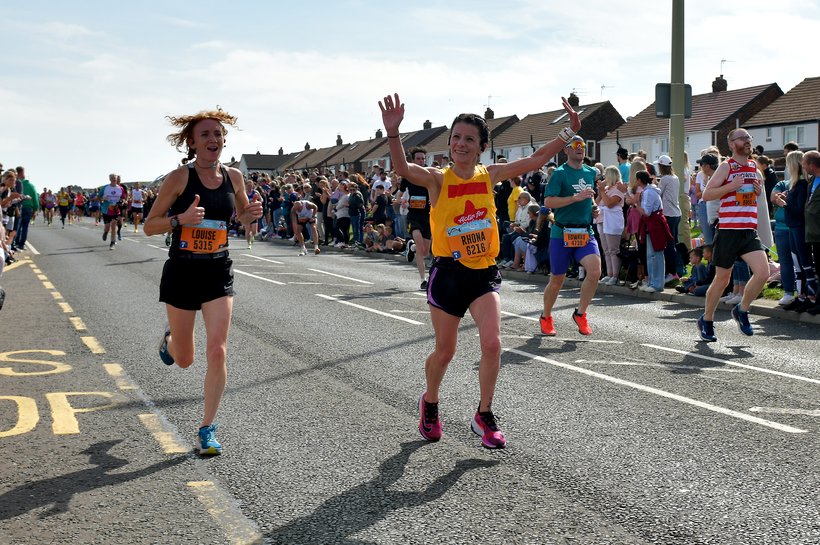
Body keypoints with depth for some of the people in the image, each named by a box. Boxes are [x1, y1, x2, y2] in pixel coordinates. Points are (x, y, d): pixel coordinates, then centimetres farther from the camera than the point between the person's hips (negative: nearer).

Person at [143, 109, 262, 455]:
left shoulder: (233, 177, 1)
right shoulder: (180, 178, -11)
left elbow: (242, 216, 19)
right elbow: (149, 226, -8)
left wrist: (252, 214, -5)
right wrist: (181, 218, -26)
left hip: (218, 273, 2)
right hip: (182, 273, -2)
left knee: (217, 352, -10)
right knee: (184, 360, 11)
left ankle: (207, 429, 5)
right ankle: (169, 338, 50)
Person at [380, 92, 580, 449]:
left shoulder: (490, 175, 2)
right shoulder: (438, 178, -9)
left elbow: (535, 161, 5)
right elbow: (403, 169, -29)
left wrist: (569, 132, -1)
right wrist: (393, 133, -44)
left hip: (484, 273, 2)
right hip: (449, 273, -2)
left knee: (492, 344, -14)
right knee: (445, 351, 10)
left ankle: (484, 417, 6)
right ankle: (429, 404, 40)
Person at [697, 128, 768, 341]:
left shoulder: (755, 167, 12)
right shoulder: (726, 167, -4)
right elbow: (706, 194, -9)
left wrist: (759, 190, 7)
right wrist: (731, 186, -20)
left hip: (750, 231, 5)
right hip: (728, 231, -5)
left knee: (763, 273, -12)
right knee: (722, 279, 3)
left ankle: (742, 310, 12)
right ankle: (706, 320, 23)